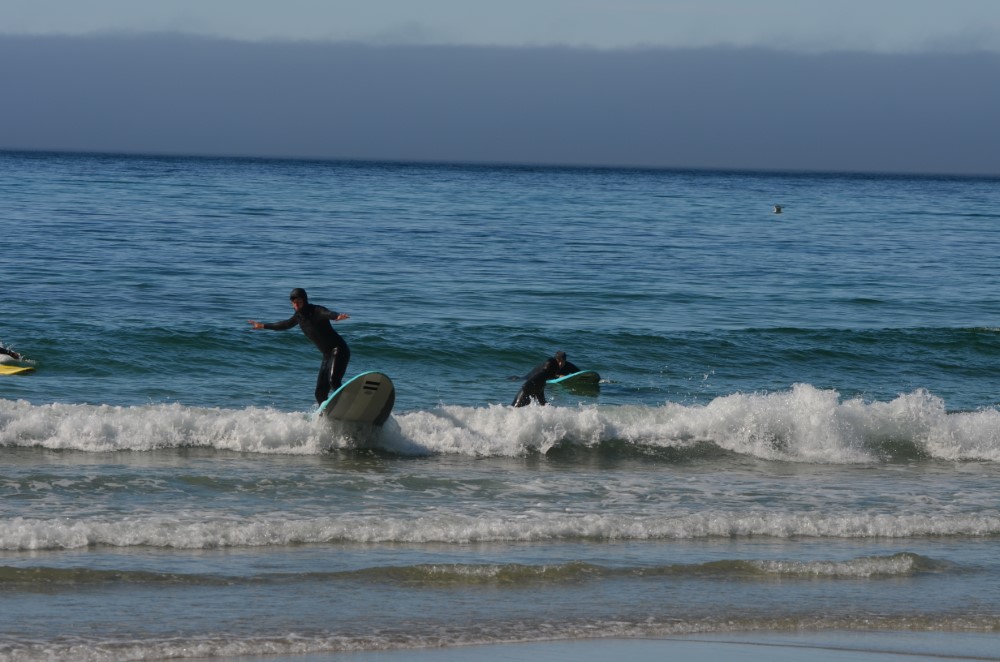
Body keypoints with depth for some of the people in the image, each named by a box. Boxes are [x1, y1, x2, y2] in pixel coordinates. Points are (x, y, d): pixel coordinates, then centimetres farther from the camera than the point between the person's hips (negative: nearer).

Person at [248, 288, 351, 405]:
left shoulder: (316, 311, -15)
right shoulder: (299, 315, 9)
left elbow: (328, 314, -38)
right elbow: (286, 324, 30)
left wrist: (338, 316, -63)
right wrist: (263, 326, 41)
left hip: (339, 350, -8)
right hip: (327, 354, 8)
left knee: (333, 380, -31)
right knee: (320, 393, 4)